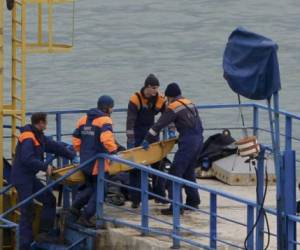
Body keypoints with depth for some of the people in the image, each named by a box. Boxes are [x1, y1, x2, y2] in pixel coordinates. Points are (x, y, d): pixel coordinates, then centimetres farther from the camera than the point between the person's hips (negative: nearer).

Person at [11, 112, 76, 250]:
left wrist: (73, 156, 14)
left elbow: (55, 147, 16)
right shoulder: (28, 138, -19)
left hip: (30, 178, 10)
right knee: (27, 212, -8)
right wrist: (45, 167, -23)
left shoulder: (38, 137, 13)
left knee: (49, 200, 10)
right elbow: (27, 159, -29)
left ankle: (44, 233, 13)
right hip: (22, 178, -10)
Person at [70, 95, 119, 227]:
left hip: (85, 161, 7)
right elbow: (106, 139, -28)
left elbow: (76, 139, 14)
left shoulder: (84, 119, 11)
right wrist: (113, 150, -18)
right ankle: (85, 217, 1)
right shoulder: (105, 120, -12)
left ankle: (76, 205, 10)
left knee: (90, 187, 24)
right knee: (99, 190, 4)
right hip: (99, 162, -7)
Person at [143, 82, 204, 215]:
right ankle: (193, 201, 28)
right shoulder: (190, 104, 17)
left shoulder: (174, 107, -8)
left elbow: (160, 124, -12)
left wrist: (148, 139, -9)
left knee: (175, 172, -7)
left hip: (187, 142, -9)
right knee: (189, 172, 22)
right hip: (198, 140, 9)